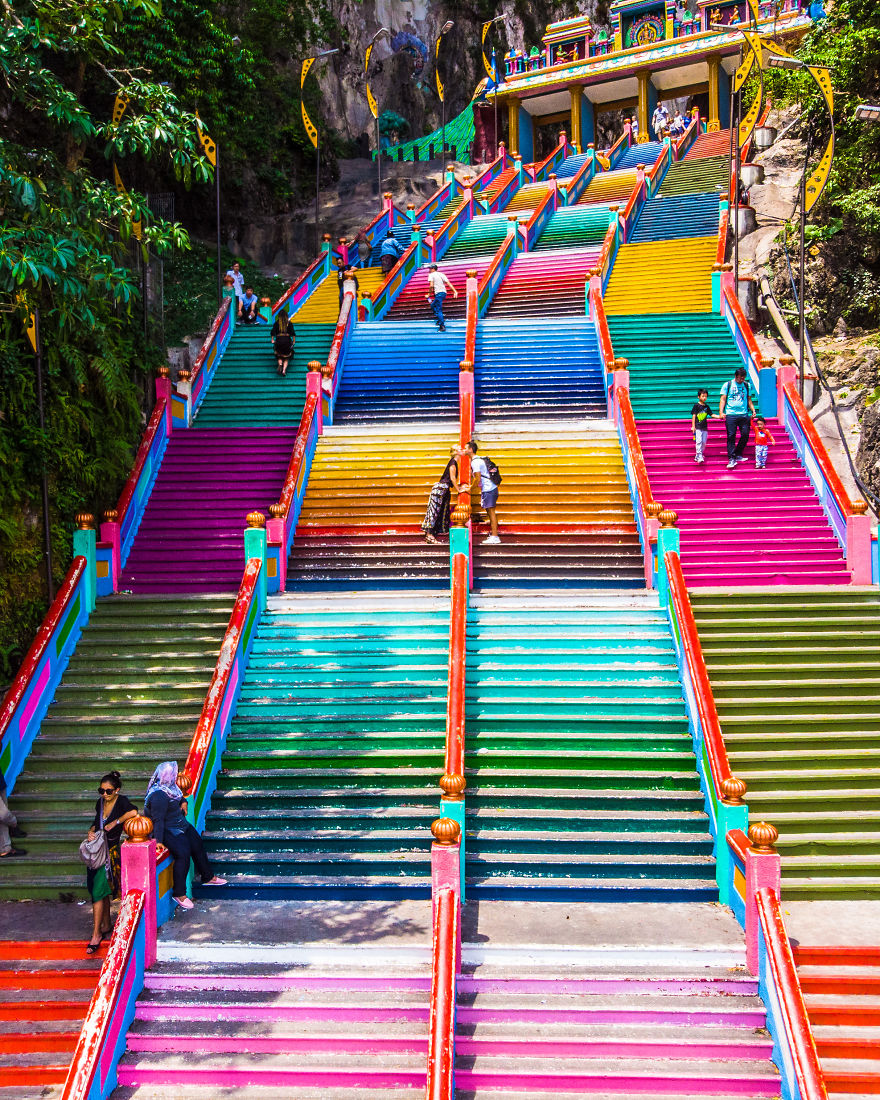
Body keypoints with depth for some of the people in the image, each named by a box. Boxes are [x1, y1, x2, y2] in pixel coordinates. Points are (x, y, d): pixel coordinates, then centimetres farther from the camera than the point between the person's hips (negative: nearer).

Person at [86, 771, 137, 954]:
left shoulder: (121, 801, -14)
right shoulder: (100, 803, 5)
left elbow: (133, 812, -35)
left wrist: (115, 822, -25)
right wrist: (92, 831, 0)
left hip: (111, 851, -6)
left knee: (98, 892, -8)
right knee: (102, 891, 15)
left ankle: (96, 934, -2)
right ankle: (106, 925, 30)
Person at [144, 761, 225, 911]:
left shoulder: (169, 787, 5)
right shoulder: (159, 795, -26)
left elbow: (178, 795, 29)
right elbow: (158, 820, -29)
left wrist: (183, 801, 9)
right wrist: (158, 841, -31)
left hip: (181, 825, 11)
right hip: (168, 831, -11)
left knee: (198, 846, 14)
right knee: (183, 853, -24)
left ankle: (208, 877, 33)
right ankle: (179, 894, -15)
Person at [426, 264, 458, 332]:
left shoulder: (431, 275, 0)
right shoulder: (441, 274, 19)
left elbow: (431, 286, -13)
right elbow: (448, 283, 10)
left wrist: (429, 294, -4)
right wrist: (455, 291, 3)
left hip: (438, 293, -8)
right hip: (444, 293, 8)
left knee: (438, 310, -9)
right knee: (433, 305, 25)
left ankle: (442, 326, -17)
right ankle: (440, 319, 18)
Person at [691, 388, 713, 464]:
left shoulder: (706, 406, 11)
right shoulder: (696, 406, -3)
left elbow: (711, 414, 15)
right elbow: (693, 416, -3)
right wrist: (693, 426, -8)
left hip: (704, 427, 6)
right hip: (698, 427, -6)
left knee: (704, 442, 4)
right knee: (699, 441, -16)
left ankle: (697, 457, 13)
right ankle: (699, 457, -18)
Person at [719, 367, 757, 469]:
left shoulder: (747, 385, 13)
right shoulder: (728, 385, 5)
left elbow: (749, 400, 20)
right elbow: (723, 399, 4)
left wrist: (753, 410, 6)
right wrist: (721, 412, -8)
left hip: (744, 414, 3)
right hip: (730, 414, -3)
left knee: (745, 435, -2)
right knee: (731, 436, -6)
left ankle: (738, 454, 15)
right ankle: (731, 459, -5)